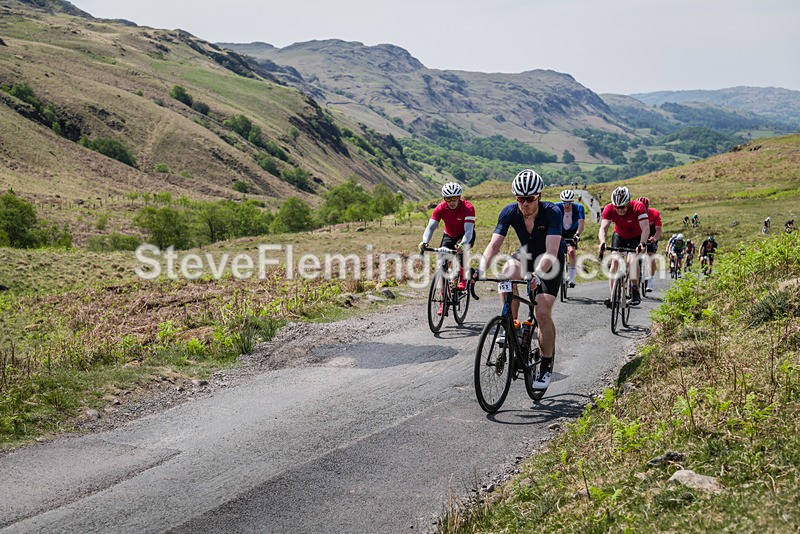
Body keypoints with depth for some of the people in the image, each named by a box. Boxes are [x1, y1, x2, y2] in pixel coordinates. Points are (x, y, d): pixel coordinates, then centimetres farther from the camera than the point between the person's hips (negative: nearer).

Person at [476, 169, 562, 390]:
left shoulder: (552, 213, -30)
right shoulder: (510, 212, -20)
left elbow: (551, 252, -40)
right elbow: (494, 245, -25)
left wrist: (537, 274, -57)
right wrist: (480, 269, -42)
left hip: (550, 263, -3)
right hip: (526, 255, 3)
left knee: (543, 312, -16)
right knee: (507, 272, -32)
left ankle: (546, 366, 1)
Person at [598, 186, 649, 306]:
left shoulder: (638, 207, -32)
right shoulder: (609, 209, -26)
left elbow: (645, 228, -39)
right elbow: (603, 227, -34)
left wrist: (642, 244, -55)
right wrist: (602, 242, -53)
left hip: (636, 237, -2)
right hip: (619, 236, 2)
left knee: (632, 261, -24)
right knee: (615, 261, -15)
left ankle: (635, 290, -5)